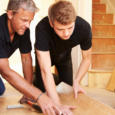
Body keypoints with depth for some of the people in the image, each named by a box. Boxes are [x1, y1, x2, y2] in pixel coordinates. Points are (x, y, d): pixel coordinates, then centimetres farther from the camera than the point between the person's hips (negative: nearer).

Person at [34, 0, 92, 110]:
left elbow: (86, 58, -16)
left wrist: (76, 81, -29)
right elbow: (46, 71, -47)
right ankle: (35, 74, 28)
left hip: (65, 55, 2)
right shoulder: (42, 28, -45)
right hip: (45, 55, -2)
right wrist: (58, 105, -51)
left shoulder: (84, 27, -36)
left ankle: (58, 78, 36)